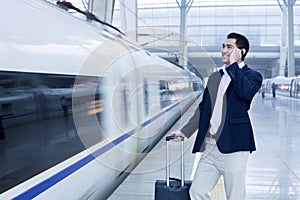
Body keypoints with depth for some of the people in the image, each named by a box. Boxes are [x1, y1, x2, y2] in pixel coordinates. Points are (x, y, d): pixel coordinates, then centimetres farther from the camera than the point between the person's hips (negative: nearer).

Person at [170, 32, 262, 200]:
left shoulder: (252, 75, -1)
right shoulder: (215, 77, 17)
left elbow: (246, 92, -25)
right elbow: (203, 108, 19)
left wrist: (233, 64, -14)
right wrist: (185, 131, 13)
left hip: (233, 147, -6)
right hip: (210, 147, 6)